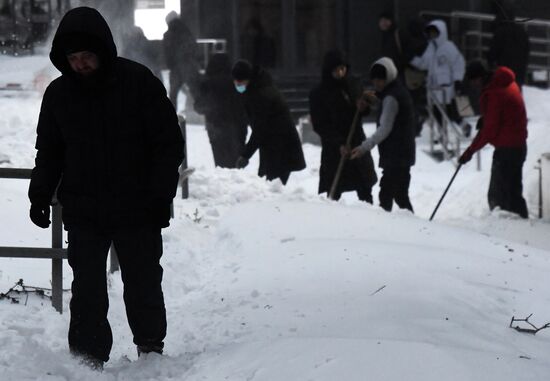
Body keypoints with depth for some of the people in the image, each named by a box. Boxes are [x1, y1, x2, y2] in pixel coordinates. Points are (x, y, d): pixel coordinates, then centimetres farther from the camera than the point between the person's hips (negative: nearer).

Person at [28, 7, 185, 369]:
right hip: (83, 213, 2)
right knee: (87, 290, -3)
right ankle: (88, 359, 4)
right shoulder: (59, 93, 2)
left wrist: (160, 196, -11)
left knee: (144, 285, 9)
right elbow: (49, 152, 13)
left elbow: (170, 143, -4)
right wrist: (40, 194, -1)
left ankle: (151, 349, 27)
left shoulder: (139, 82, -7)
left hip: (138, 210, -2)